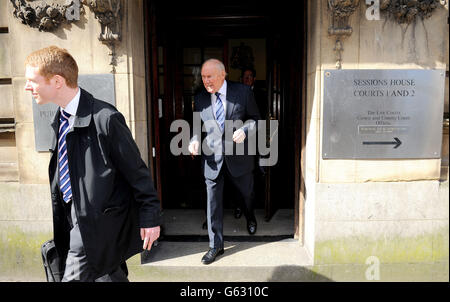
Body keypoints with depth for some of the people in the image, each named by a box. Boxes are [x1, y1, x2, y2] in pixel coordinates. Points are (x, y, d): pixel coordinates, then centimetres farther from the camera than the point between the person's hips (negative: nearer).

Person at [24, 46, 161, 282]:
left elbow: (136, 171, -17)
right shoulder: (60, 119, 5)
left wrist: (150, 217, -12)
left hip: (100, 221, -7)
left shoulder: (104, 118, -22)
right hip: (75, 218, 8)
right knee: (111, 276, 19)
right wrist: (61, 219, 20)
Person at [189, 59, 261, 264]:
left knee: (248, 193, 21)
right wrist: (194, 140, -10)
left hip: (238, 156, -1)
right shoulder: (200, 99, 2)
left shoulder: (243, 92, -6)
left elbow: (254, 117, 1)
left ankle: (250, 216, 57)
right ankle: (216, 245, 22)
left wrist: (245, 130, -19)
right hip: (212, 158, 1)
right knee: (213, 203, 6)